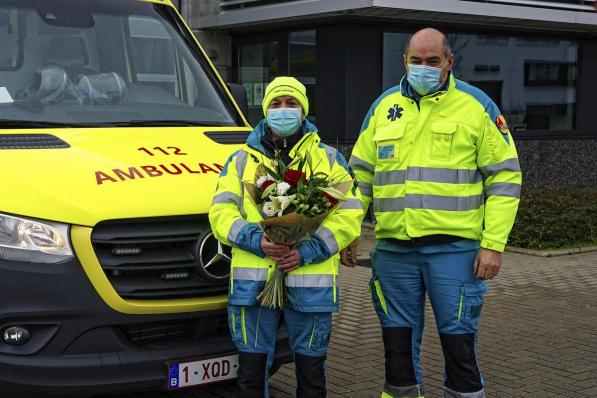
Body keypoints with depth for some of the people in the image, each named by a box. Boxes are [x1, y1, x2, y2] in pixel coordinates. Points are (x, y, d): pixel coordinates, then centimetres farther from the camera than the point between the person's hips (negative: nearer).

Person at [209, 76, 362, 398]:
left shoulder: (329, 159, 11)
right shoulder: (242, 160, 14)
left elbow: (349, 213, 1)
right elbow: (220, 212, 5)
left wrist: (308, 251, -12)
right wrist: (256, 241, -14)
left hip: (310, 280, 0)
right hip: (253, 279, 1)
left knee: (311, 371, 8)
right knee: (251, 371, 5)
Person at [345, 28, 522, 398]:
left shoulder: (477, 105, 0)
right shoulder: (384, 106, 11)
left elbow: (505, 177, -2)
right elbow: (361, 174, 17)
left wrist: (493, 244, -9)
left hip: (454, 247, -3)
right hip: (394, 247, 4)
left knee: (458, 339, 2)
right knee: (398, 340, 12)